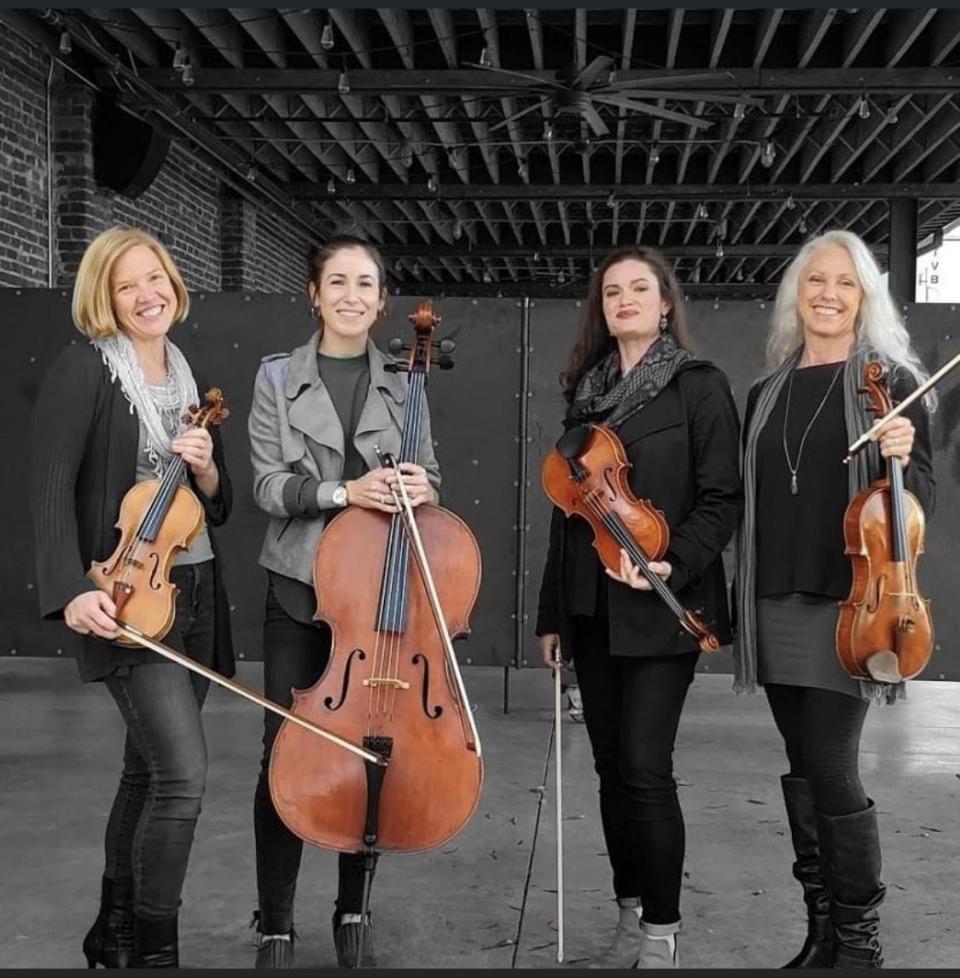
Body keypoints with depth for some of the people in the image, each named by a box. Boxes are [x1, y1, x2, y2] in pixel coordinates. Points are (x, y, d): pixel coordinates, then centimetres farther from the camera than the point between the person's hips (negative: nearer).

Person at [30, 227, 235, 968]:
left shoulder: (189, 377, 13)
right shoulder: (83, 370, -6)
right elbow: (53, 489, -15)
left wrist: (204, 467, -8)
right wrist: (71, 590, -27)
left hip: (193, 595, 7)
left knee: (149, 770, 14)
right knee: (184, 774, -15)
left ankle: (114, 935, 29)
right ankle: (154, 951, 0)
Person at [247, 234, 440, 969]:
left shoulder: (402, 385, 7)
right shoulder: (278, 378, 2)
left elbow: (428, 476, 7)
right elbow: (268, 485, -5)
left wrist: (421, 488, -17)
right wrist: (345, 491, -22)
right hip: (300, 590, -1)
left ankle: (353, 913, 24)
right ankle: (275, 926, 12)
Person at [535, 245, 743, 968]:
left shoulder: (699, 386, -2)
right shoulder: (588, 393, 13)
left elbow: (722, 500, -7)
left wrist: (671, 564, -24)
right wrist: (553, 612, 15)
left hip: (658, 612, -5)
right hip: (592, 610, 6)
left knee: (645, 767, -9)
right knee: (612, 767, 9)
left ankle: (663, 932, 6)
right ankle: (631, 919, 21)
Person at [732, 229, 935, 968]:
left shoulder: (891, 381, -1)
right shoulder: (768, 394, 13)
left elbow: (920, 500, -2)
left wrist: (901, 460, -23)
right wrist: (738, 603, 11)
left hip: (849, 603, -5)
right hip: (778, 604, 5)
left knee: (833, 773, -9)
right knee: (804, 772, 9)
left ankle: (860, 942, 6)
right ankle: (822, 933, 20)